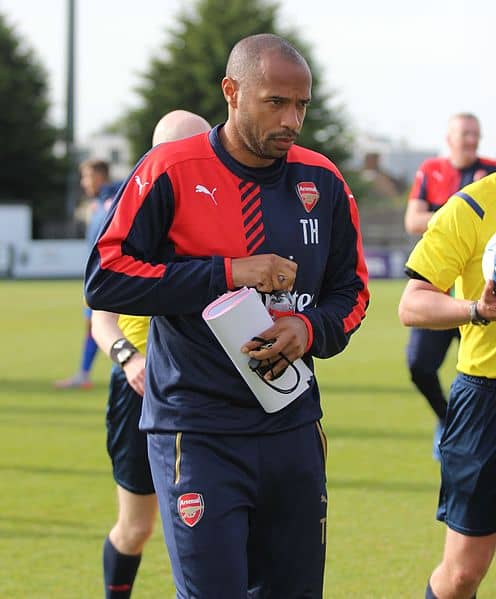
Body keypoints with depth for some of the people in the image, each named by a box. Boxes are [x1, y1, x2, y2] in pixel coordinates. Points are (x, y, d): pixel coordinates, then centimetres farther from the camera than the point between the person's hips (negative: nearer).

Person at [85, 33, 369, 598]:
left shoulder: (323, 183, 6)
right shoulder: (171, 171, -7)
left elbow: (350, 291, 16)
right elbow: (104, 280, -11)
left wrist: (310, 330, -7)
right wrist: (228, 273, -16)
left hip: (293, 426, 5)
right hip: (196, 434, -5)